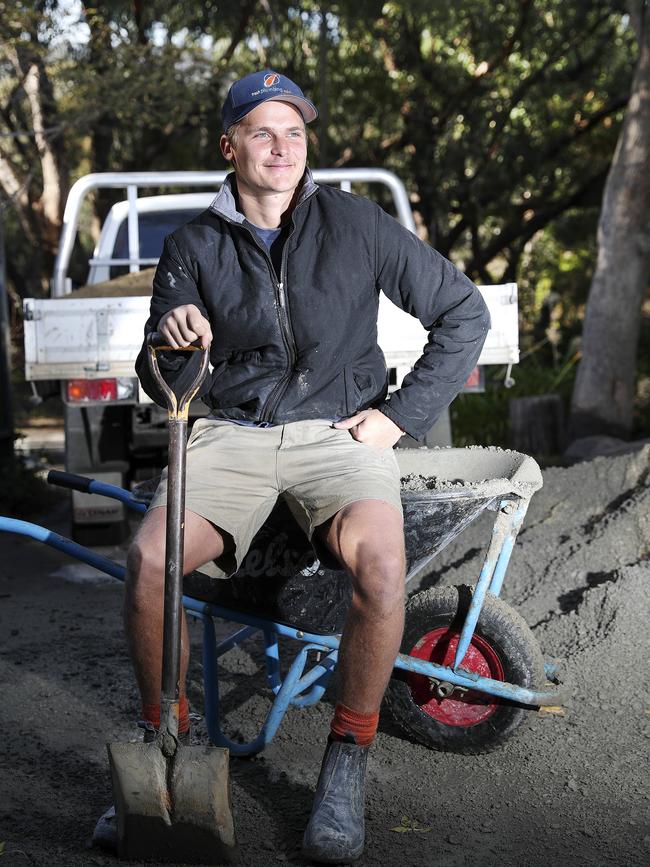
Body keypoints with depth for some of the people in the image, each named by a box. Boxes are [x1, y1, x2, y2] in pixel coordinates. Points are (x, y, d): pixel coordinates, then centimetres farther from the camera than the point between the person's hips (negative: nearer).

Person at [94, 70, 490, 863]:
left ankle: (346, 760, -11)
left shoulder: (354, 223, 2)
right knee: (148, 557, -27)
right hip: (229, 433, 2)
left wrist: (402, 414, -2)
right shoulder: (194, 246, 7)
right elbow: (157, 384, 9)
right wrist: (172, 344, -15)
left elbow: (463, 313, 6)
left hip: (337, 432, -1)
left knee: (379, 560, -33)